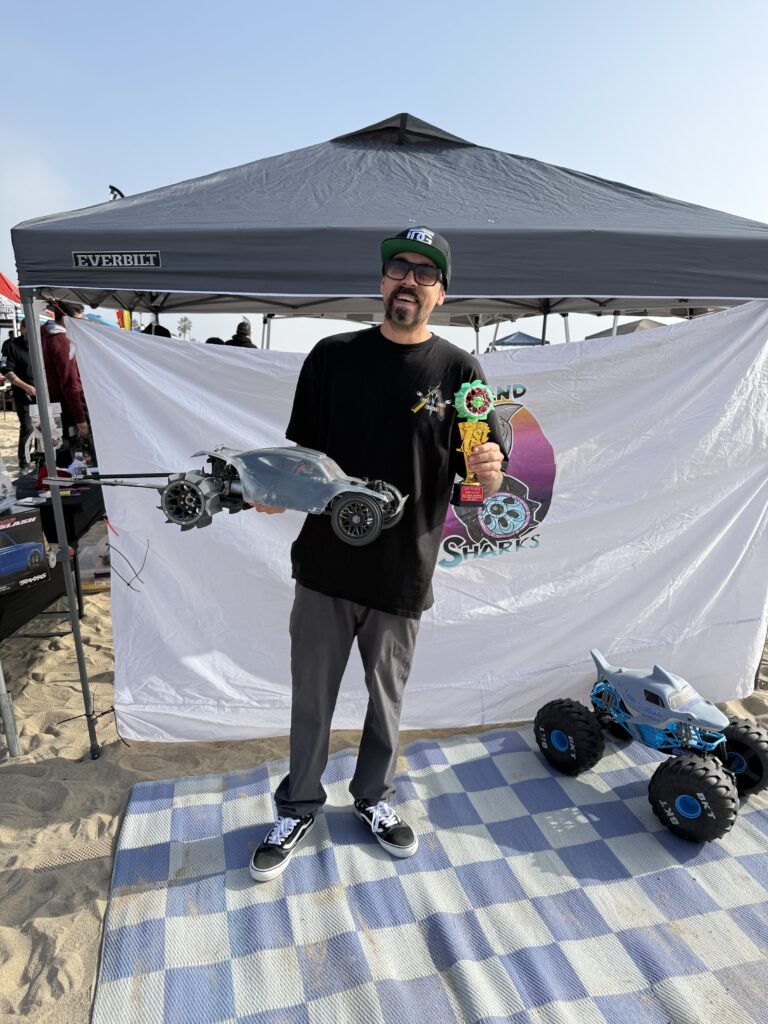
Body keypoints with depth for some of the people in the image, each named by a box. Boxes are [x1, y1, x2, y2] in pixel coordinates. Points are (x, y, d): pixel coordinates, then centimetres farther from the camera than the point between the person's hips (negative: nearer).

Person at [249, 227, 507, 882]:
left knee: (387, 700, 19)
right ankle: (300, 807, 40)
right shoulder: (333, 356, 2)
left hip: (403, 574, 0)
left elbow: (484, 479, -3)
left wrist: (491, 473, -27)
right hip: (326, 564, 1)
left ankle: (374, 798, 45)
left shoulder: (458, 371, -1)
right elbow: (301, 452, 4)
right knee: (312, 698, 15)